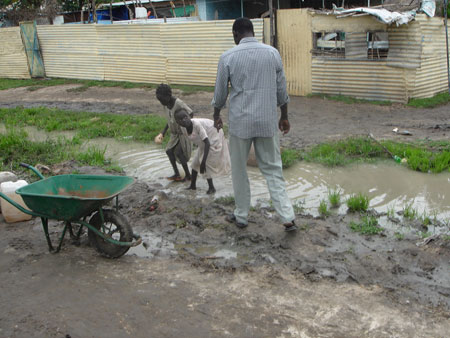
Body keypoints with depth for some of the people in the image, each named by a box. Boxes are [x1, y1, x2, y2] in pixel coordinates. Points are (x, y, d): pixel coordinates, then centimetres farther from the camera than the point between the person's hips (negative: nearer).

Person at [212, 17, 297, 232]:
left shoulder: (228, 57, -6)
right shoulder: (272, 53, 1)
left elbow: (220, 92, 2)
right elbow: (281, 90, 6)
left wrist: (216, 115, 18)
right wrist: (284, 117, 17)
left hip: (240, 122, -2)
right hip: (267, 122, 2)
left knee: (239, 170, 13)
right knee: (272, 169, 9)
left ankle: (241, 216, 24)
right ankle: (288, 217, 3)